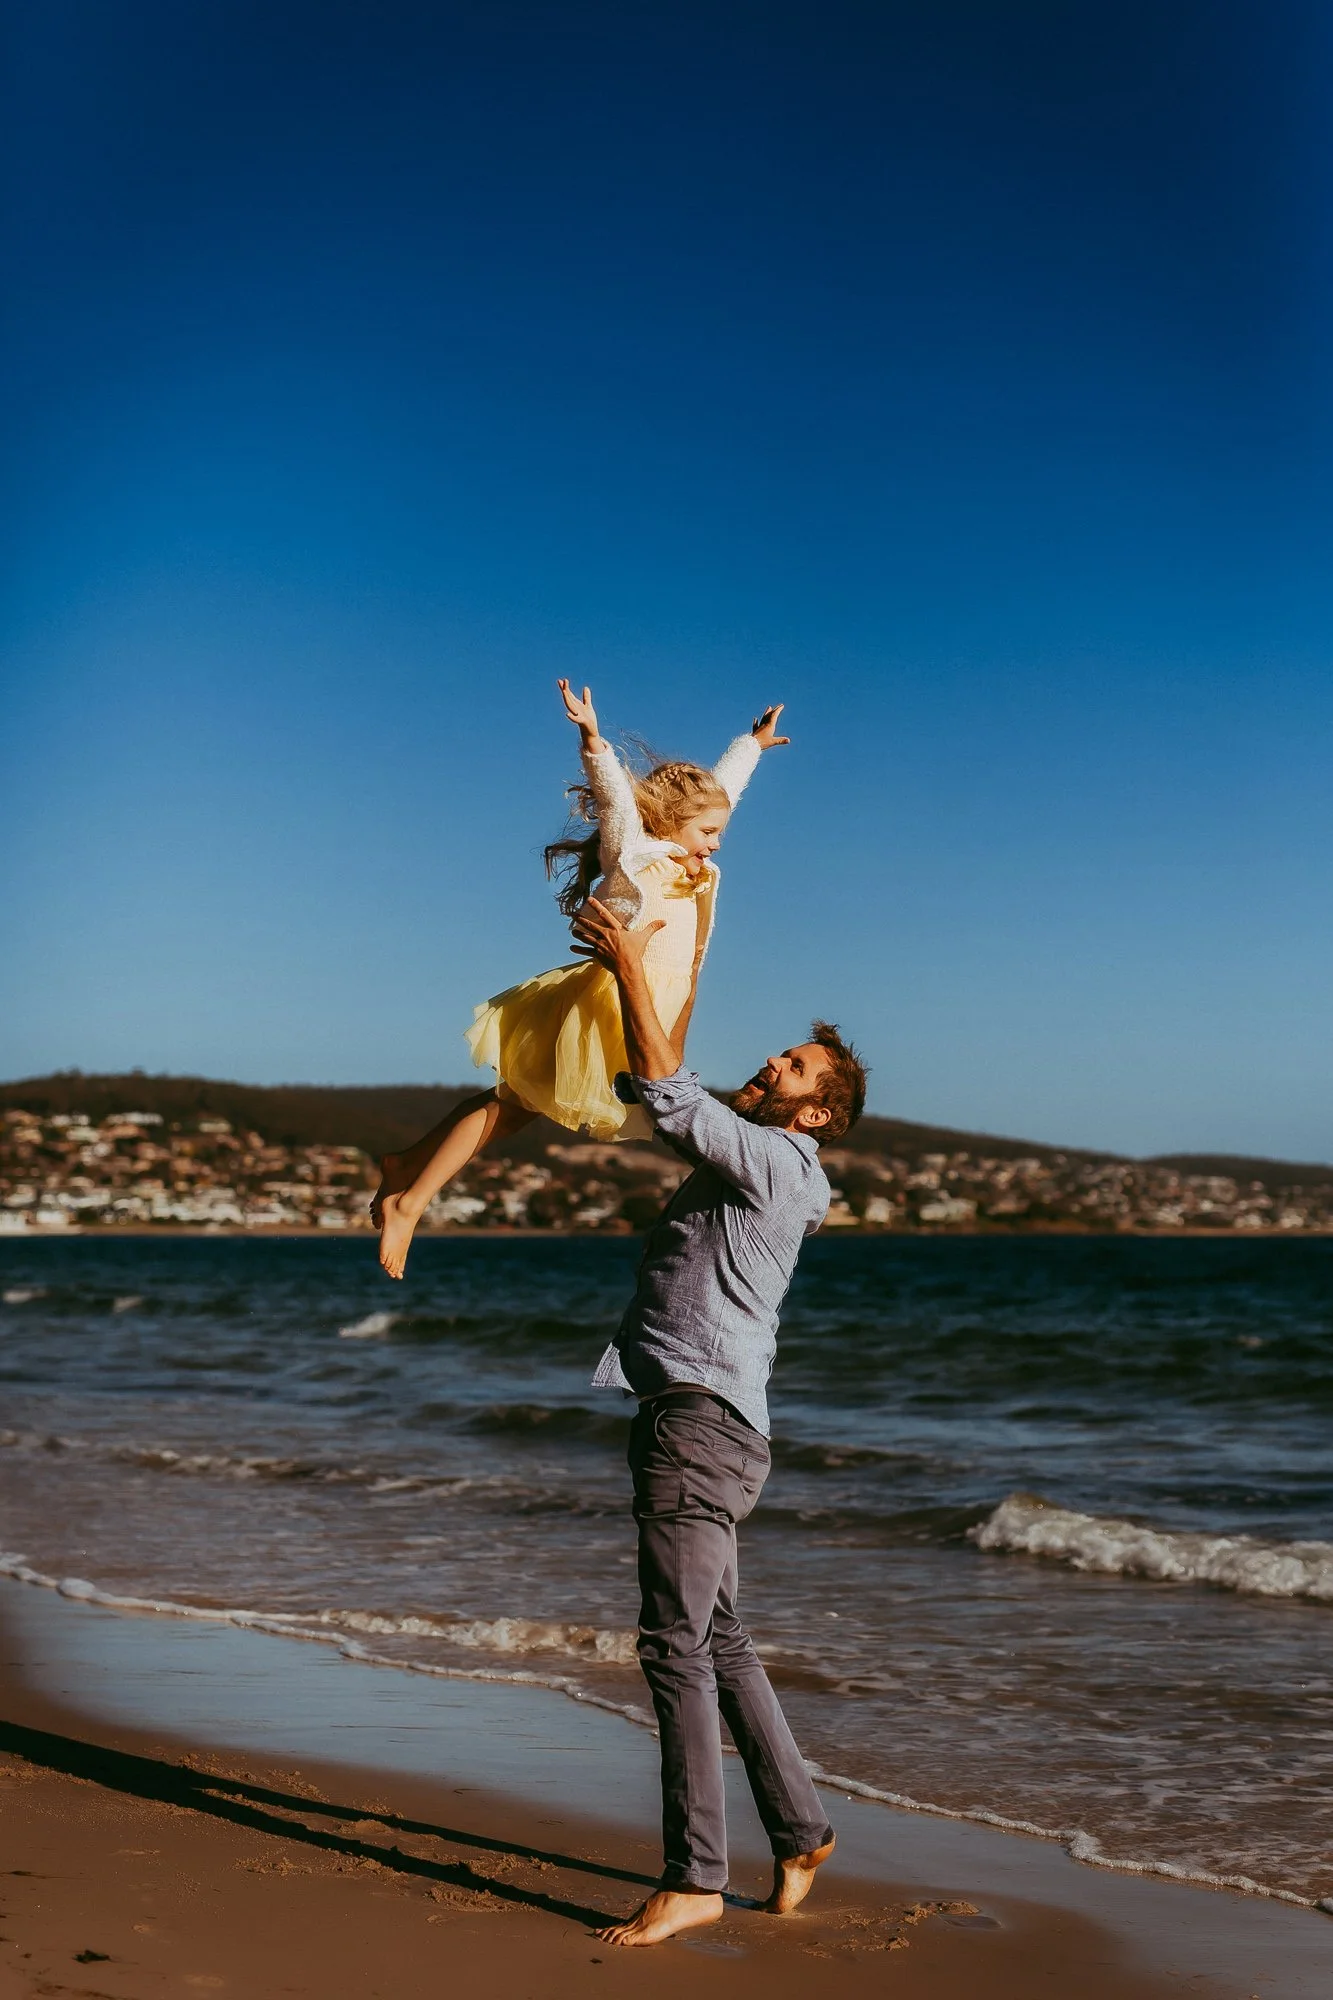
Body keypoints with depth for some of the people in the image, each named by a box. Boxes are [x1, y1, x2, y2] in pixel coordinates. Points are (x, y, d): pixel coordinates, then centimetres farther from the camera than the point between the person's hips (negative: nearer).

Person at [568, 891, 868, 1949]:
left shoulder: (777, 1163, -8)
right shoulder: (738, 1157, 19)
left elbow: (670, 1095, -15)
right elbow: (674, 1098, 28)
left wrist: (630, 966, -9)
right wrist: (637, 962, 23)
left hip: (706, 1421, -10)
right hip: (681, 1418, 10)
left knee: (676, 1642, -10)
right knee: (719, 1639, 15)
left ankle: (695, 1878, -7)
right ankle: (801, 1830, 24)